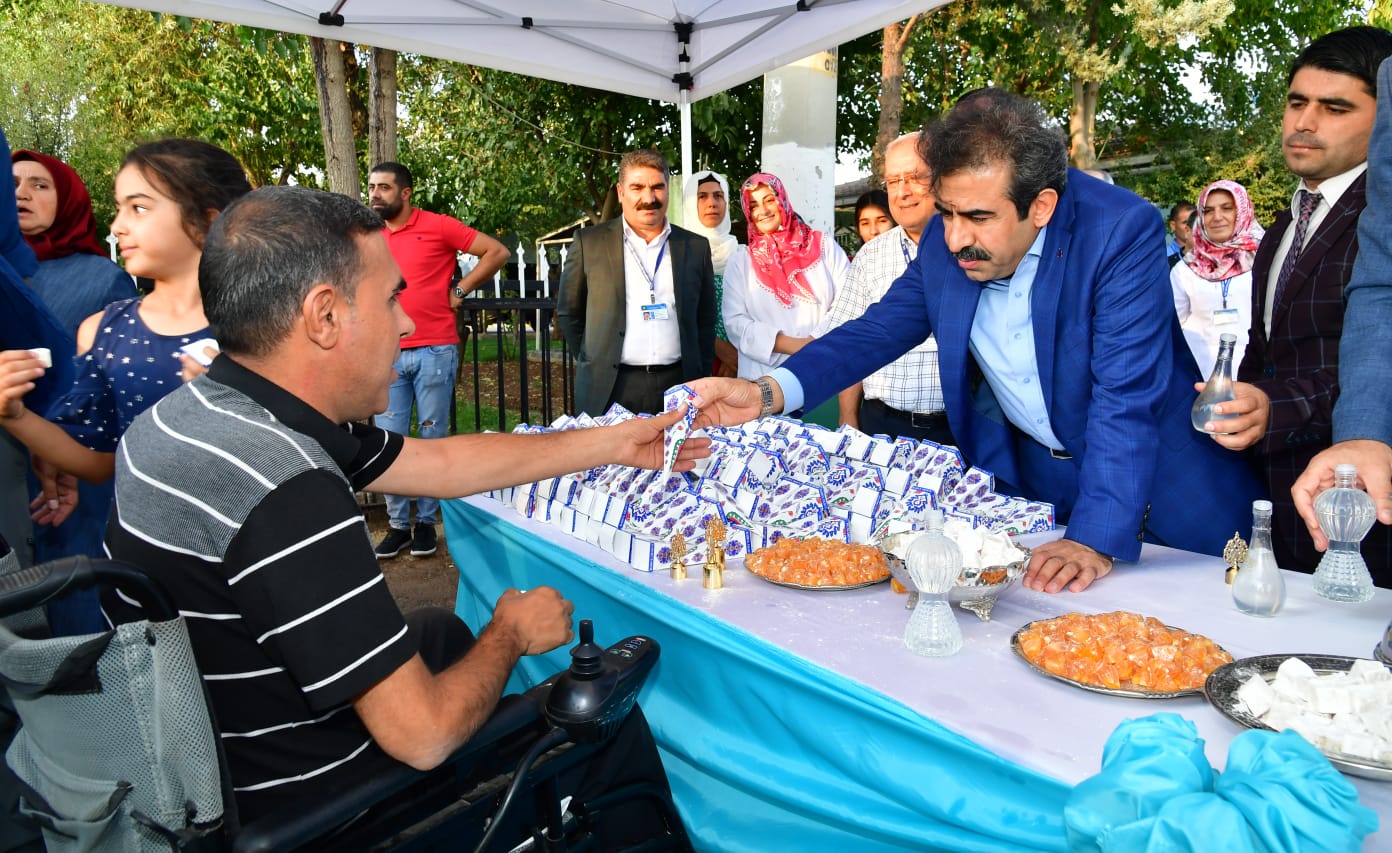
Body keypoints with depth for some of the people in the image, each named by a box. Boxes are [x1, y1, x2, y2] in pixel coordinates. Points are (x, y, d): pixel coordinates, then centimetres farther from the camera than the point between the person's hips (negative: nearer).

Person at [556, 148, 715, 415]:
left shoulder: (695, 247, 9)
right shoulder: (589, 242, 4)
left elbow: (706, 320, 14)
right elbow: (568, 312, 10)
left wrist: (700, 379, 10)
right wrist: (593, 364, 8)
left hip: (677, 386, 2)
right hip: (610, 390, -1)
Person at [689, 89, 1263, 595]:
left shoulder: (1122, 232, -26)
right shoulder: (944, 241, -11)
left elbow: (1127, 399, -30)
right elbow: (878, 330, -5)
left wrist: (1095, 539, -38)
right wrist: (766, 394, -21)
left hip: (1160, 481, -3)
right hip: (1025, 473, 4)